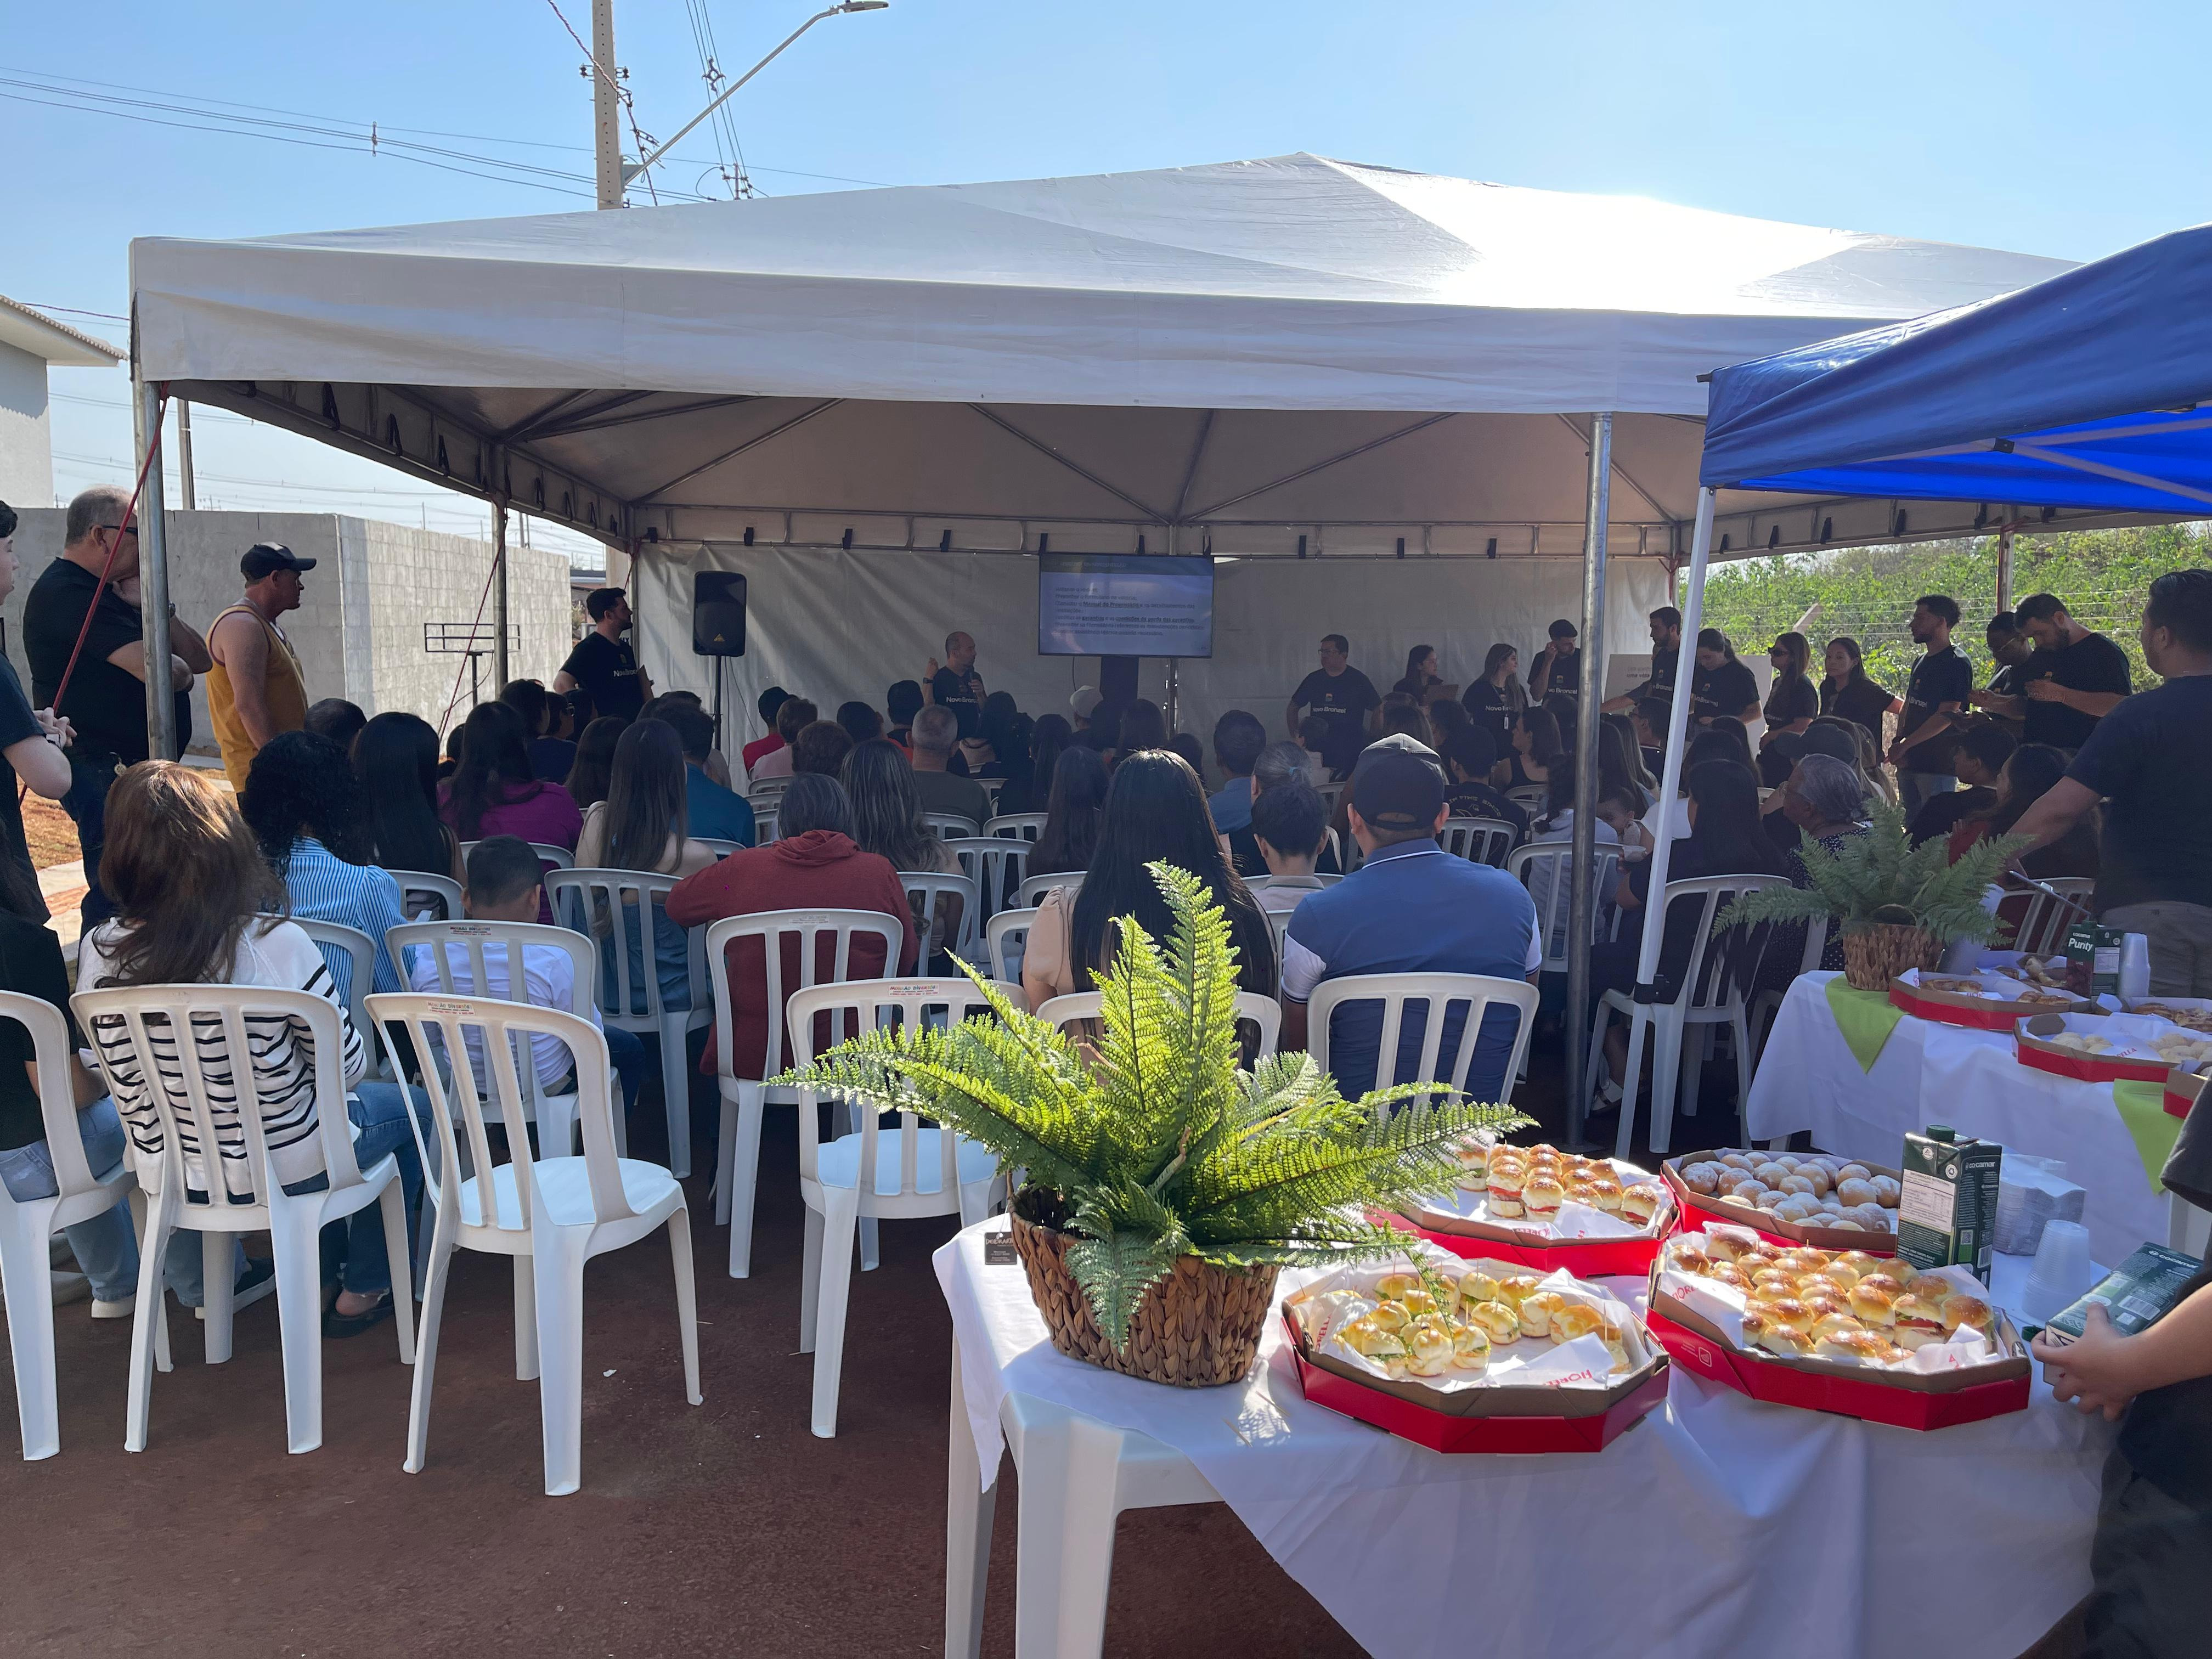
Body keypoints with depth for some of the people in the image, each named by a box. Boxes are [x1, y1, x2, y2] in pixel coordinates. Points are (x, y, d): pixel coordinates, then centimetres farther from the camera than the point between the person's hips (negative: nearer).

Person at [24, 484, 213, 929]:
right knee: (116, 900, -10)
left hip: (136, 768, 11)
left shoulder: (107, 594, 18)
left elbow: (201, 658, 11)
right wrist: (181, 672, 0)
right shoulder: (67, 593, -14)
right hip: (104, 772, -10)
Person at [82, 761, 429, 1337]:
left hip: (171, 1175, 5)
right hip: (290, 1168, -5)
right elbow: (346, 1068, -16)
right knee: (410, 1107, 26)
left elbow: (127, 1084, -3)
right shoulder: (276, 944, -28)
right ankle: (365, 1289, 31)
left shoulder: (99, 953, -16)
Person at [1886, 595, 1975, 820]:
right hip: (1909, 762, 8)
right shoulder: (1921, 662, 17)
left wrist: (1905, 745, -16)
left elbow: (1946, 716, -16)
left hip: (1939, 765, -8)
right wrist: (1897, 742, 2)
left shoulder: (1957, 663, -10)